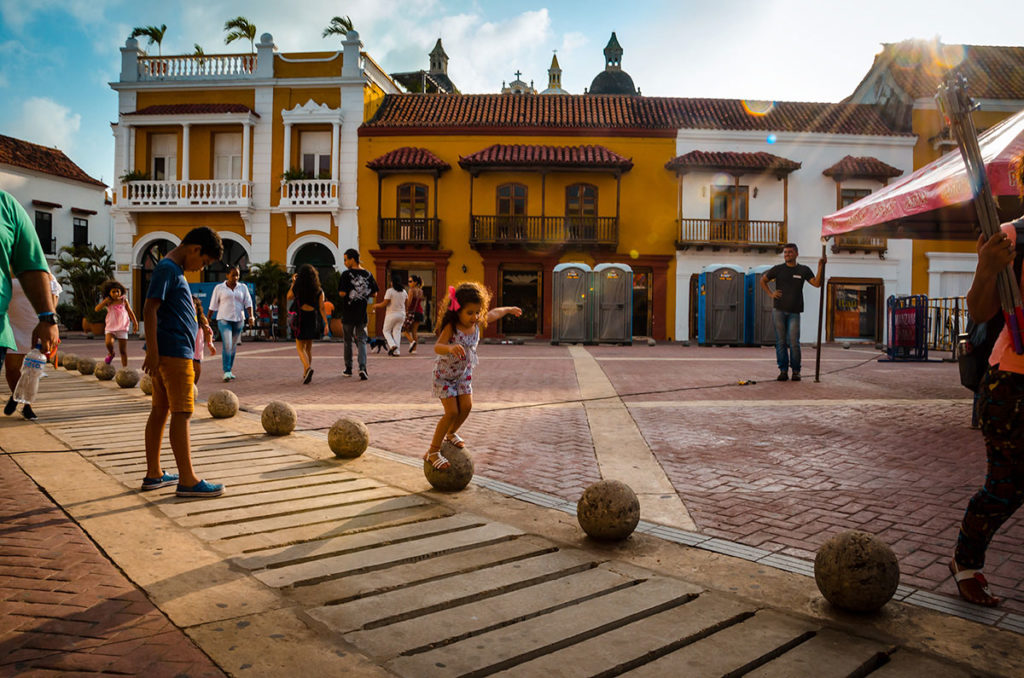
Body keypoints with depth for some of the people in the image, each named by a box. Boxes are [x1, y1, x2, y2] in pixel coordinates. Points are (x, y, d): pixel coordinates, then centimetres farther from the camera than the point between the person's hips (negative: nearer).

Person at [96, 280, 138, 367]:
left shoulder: (124, 301, 1)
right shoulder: (107, 302, 1)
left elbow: (130, 312, 9)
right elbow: (97, 309, -8)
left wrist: (135, 323, 10)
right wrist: (106, 301, -14)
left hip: (122, 328, 0)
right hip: (110, 327, 0)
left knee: (123, 350, 2)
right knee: (109, 342, -26)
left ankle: (125, 367, 9)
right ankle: (111, 354, 8)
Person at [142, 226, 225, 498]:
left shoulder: (174, 270, 18)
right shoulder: (167, 268, -11)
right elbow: (149, 309, -18)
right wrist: (152, 351, -22)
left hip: (168, 353, 10)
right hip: (174, 352, -10)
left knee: (160, 410, 12)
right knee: (181, 413, -7)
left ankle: (153, 474, 19)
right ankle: (187, 480, -4)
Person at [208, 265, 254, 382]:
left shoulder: (243, 288, 10)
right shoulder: (219, 288, 3)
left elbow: (248, 303, 4)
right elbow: (213, 306, 6)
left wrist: (251, 316, -10)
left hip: (238, 320, 3)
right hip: (224, 319, -3)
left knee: (233, 346, 9)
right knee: (227, 345, -16)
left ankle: (230, 370, 20)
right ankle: (226, 372, -16)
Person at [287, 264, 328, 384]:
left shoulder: (296, 288, -6)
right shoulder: (319, 290, -2)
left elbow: (289, 297, 15)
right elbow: (322, 308, -5)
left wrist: (293, 283, 19)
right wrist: (326, 323, -3)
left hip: (301, 319, -3)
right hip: (314, 319, 3)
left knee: (300, 348, 3)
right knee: (308, 348, 17)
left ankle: (308, 368, -23)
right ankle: (305, 374, 22)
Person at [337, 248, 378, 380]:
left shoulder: (346, 274, -11)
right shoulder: (368, 274, 1)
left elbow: (342, 293, -15)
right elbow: (374, 293, 6)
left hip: (348, 313, -2)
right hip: (362, 314, 2)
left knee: (348, 341, 13)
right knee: (361, 341, 5)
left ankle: (348, 369, 22)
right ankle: (362, 367, -13)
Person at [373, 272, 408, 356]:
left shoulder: (390, 291, -13)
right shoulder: (404, 291, 5)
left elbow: (384, 303, -14)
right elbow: (407, 301, 15)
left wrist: (376, 305, 3)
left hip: (391, 314, -5)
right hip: (401, 314, 5)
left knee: (386, 331, 10)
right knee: (397, 332, 7)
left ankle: (392, 345, -11)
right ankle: (396, 351, 1)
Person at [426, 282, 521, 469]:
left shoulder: (478, 323, -12)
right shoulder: (451, 327, -30)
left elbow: (493, 313, 10)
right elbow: (437, 347, -46)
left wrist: (509, 309, 28)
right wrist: (450, 348, -69)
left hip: (464, 373, 6)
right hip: (444, 374, -6)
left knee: (466, 406, 0)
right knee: (452, 412, -10)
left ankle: (451, 433, 31)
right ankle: (433, 452, 3)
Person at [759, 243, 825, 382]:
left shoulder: (803, 270, 8)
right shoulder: (778, 269, 8)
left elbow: (816, 283, -3)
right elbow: (763, 280, 19)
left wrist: (820, 267, -10)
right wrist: (771, 294, 6)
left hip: (794, 312, 0)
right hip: (778, 309, 1)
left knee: (794, 342, -5)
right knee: (781, 341, 1)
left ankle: (796, 370, 8)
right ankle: (783, 370, 7)